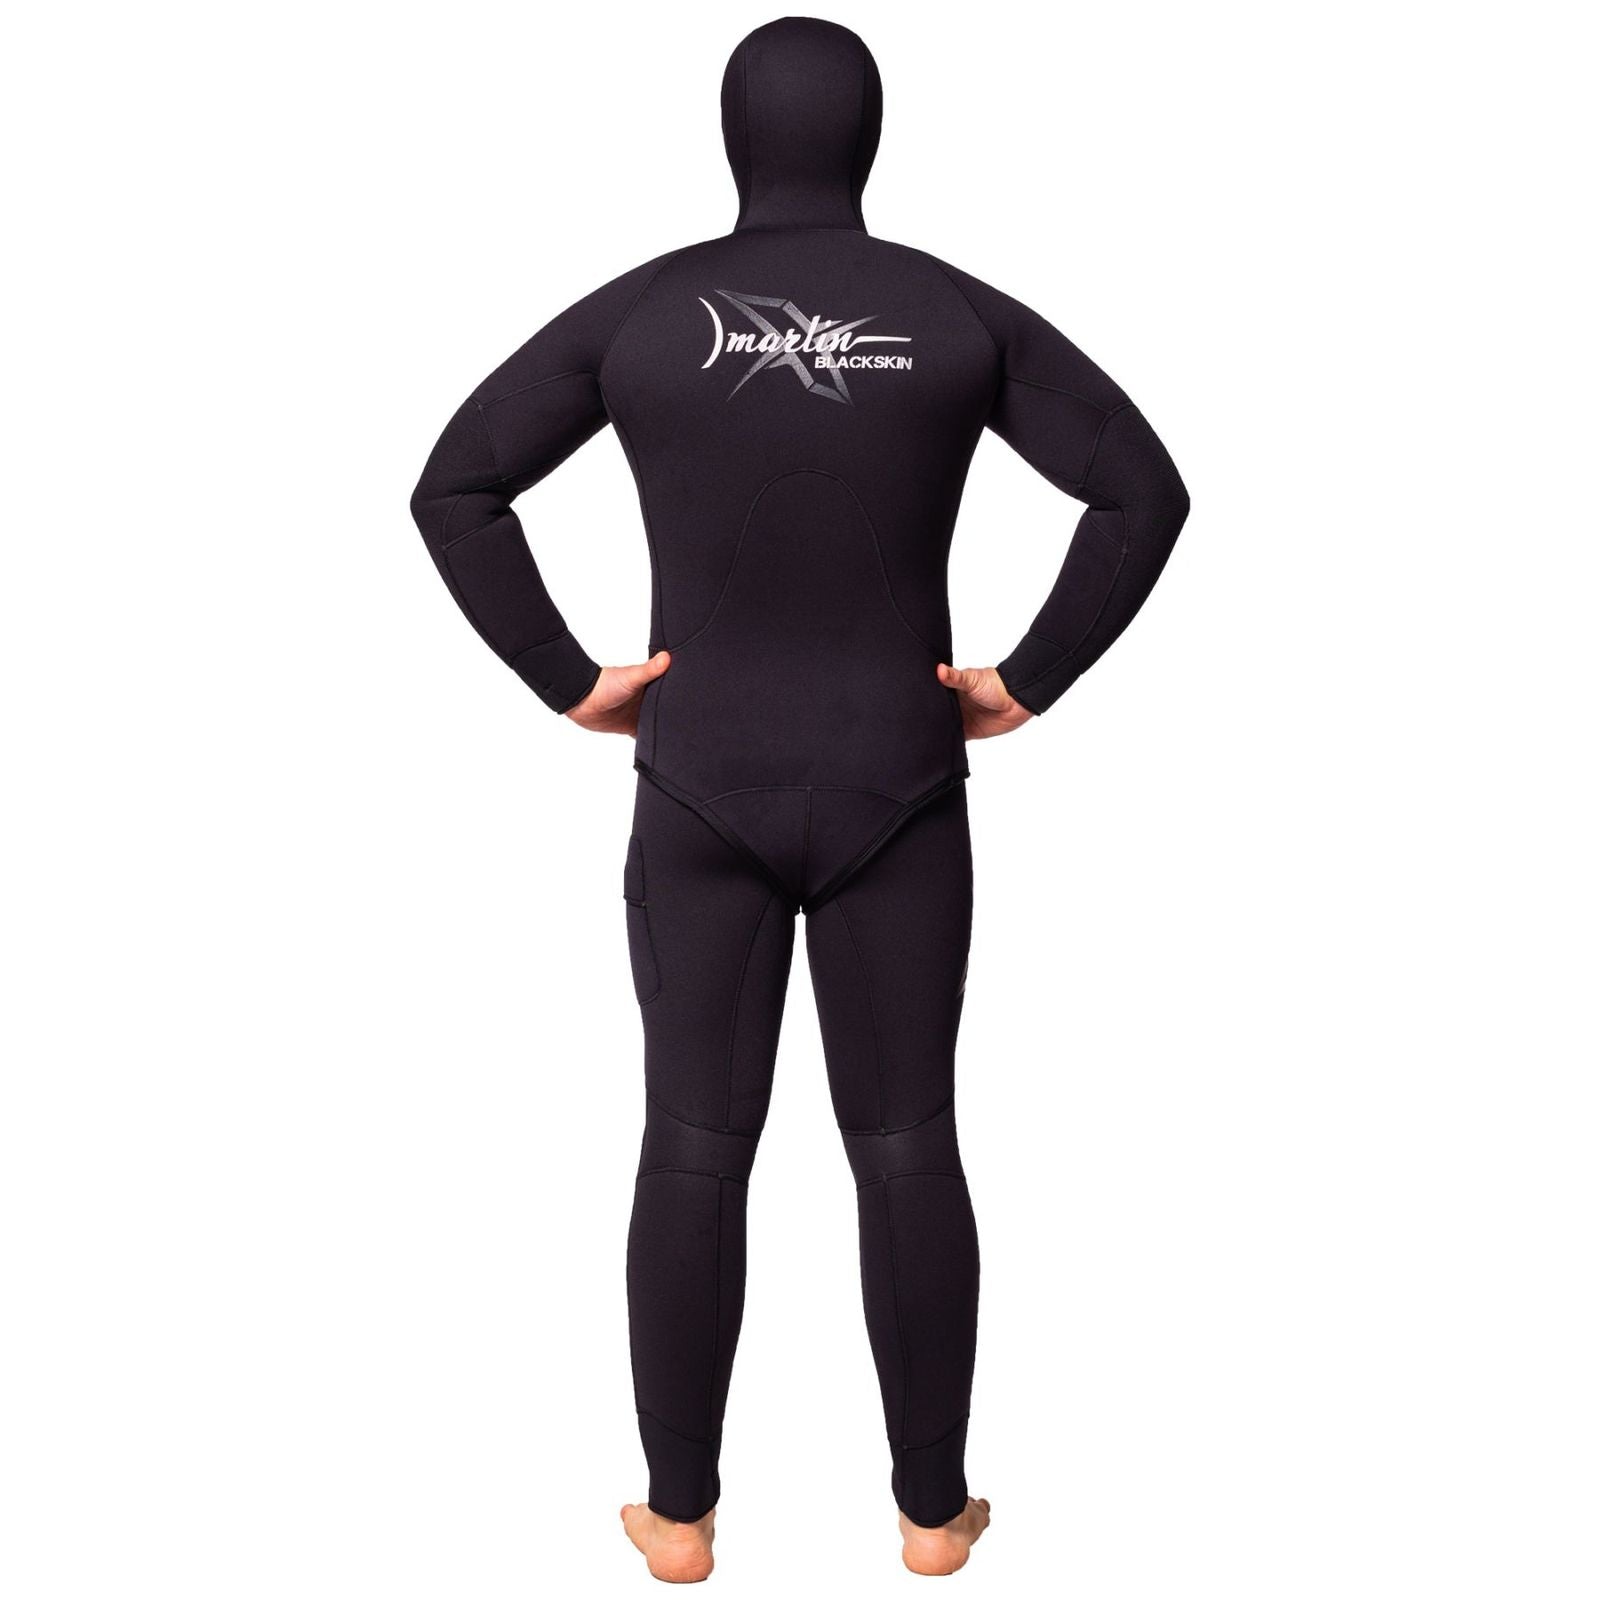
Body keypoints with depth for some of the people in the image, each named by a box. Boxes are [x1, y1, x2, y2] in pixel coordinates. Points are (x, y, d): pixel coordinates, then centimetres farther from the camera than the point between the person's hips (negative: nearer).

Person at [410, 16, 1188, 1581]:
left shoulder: (641, 310, -4)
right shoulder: (960, 314, -3)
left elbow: (454, 487, -7)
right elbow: (1143, 490, -7)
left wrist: (566, 679, -2)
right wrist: (1031, 679, -1)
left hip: (701, 796, 0)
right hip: (898, 792, 0)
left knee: (694, 1149, 9)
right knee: (908, 1149, 10)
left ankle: (680, 1511, 20)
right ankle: (934, 1508, 21)